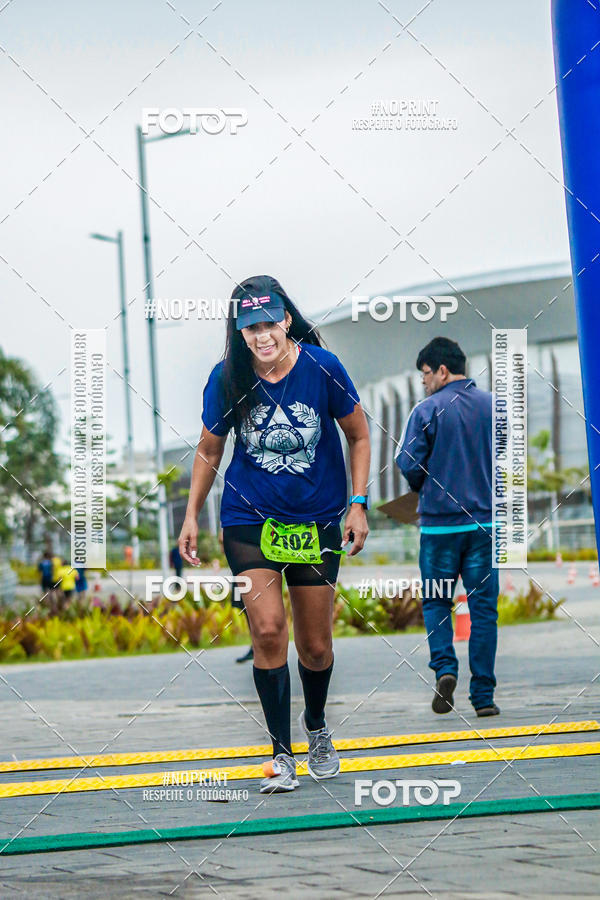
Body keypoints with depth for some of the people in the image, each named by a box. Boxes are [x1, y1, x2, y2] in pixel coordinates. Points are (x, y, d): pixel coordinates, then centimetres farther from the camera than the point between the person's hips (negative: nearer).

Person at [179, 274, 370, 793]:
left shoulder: (322, 367, -11)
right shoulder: (228, 379, -8)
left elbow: (359, 436, 3)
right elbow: (209, 450, 7)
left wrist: (358, 505, -4)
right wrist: (191, 515, 3)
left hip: (316, 521, 0)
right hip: (248, 518, 0)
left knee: (315, 646, 5)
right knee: (268, 629, -16)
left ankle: (317, 725, 36)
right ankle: (282, 753, -7)